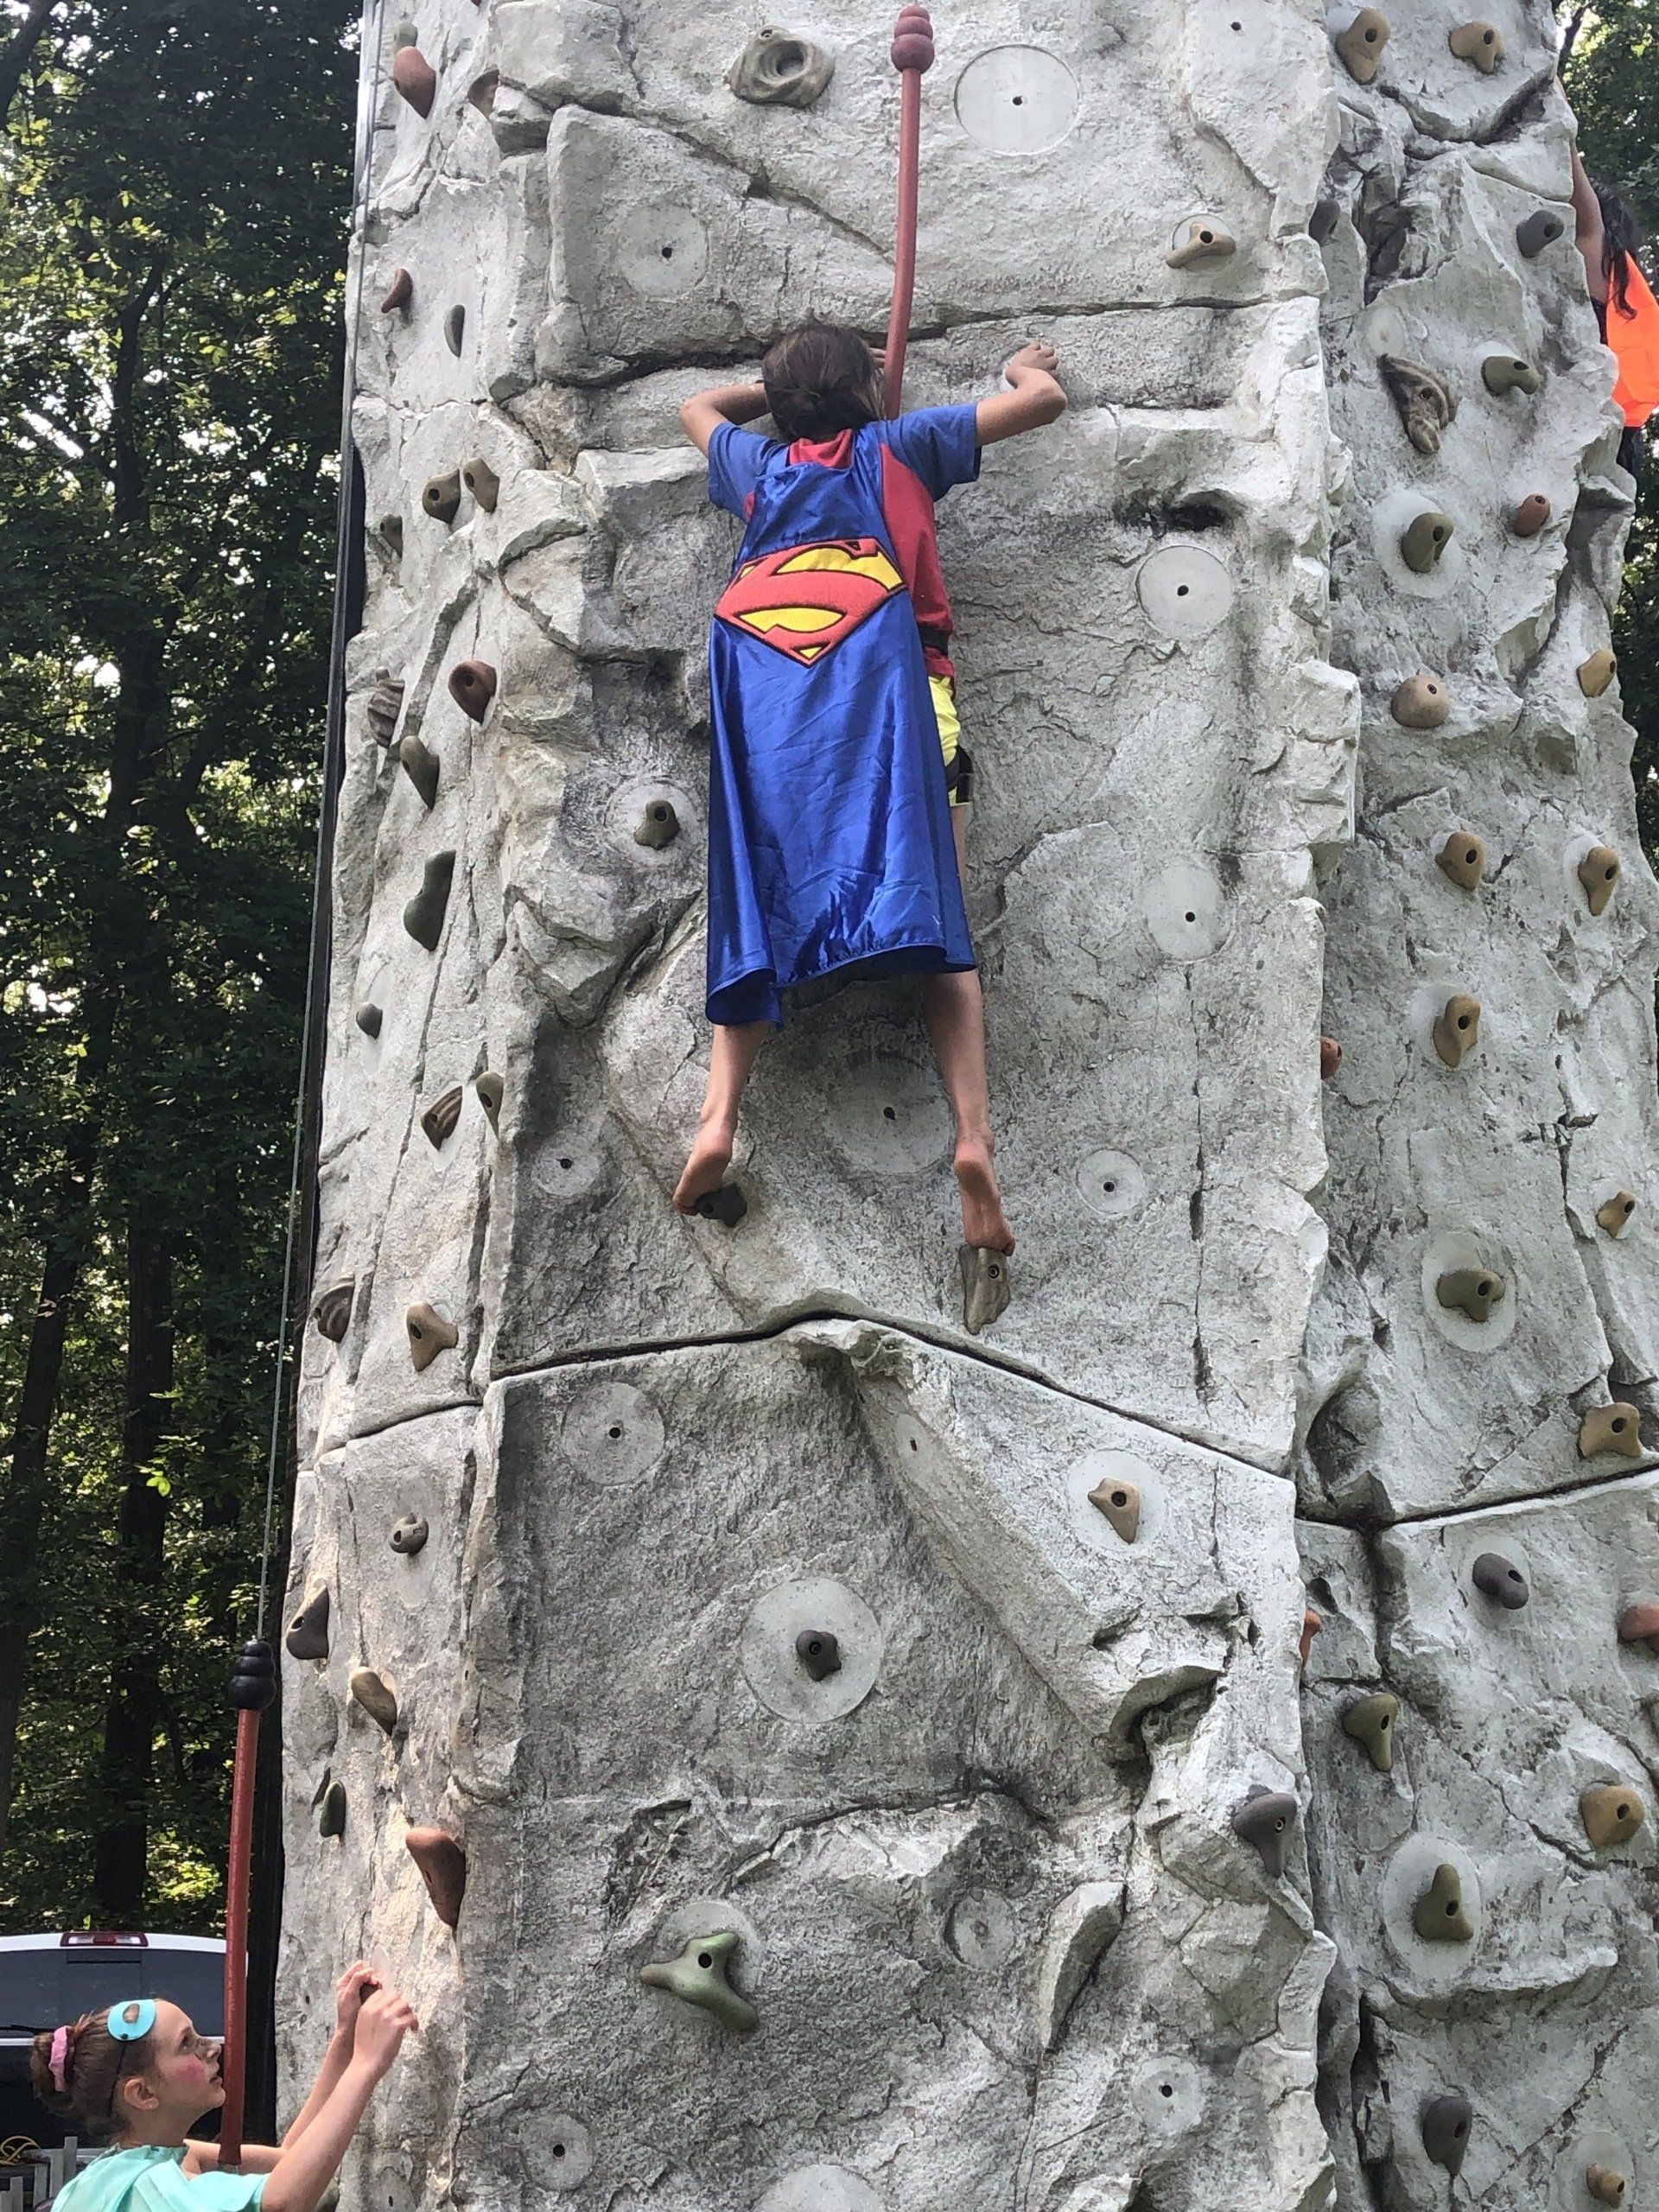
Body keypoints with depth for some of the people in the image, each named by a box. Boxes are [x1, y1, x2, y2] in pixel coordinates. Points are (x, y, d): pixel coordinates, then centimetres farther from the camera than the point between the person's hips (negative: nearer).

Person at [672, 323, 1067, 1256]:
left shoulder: (758, 464, 35)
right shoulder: (898, 445, 26)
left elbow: (701, 405, 59)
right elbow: (1045, 399, 32)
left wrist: (794, 384, 65)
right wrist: (1026, 367, 53)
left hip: (754, 657, 3)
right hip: (872, 653, -3)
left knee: (757, 909, 3)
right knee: (926, 903, -10)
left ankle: (720, 1118, -17)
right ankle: (976, 1137, -25)